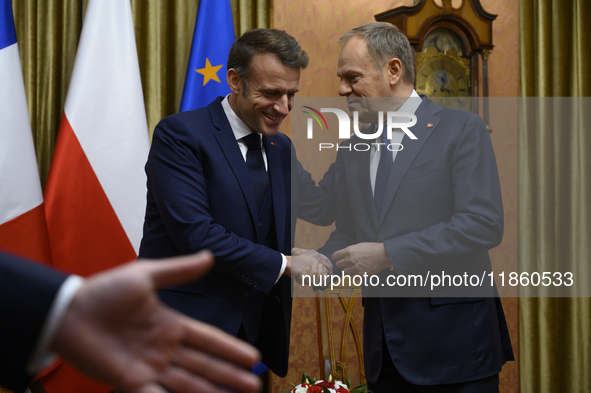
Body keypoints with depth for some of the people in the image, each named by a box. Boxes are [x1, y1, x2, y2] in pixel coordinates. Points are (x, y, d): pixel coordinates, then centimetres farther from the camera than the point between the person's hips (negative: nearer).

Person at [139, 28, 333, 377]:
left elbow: (324, 210, 12)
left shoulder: (281, 148, 13)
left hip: (254, 330, 7)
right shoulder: (180, 134, -12)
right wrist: (285, 264, -16)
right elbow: (195, 232, -20)